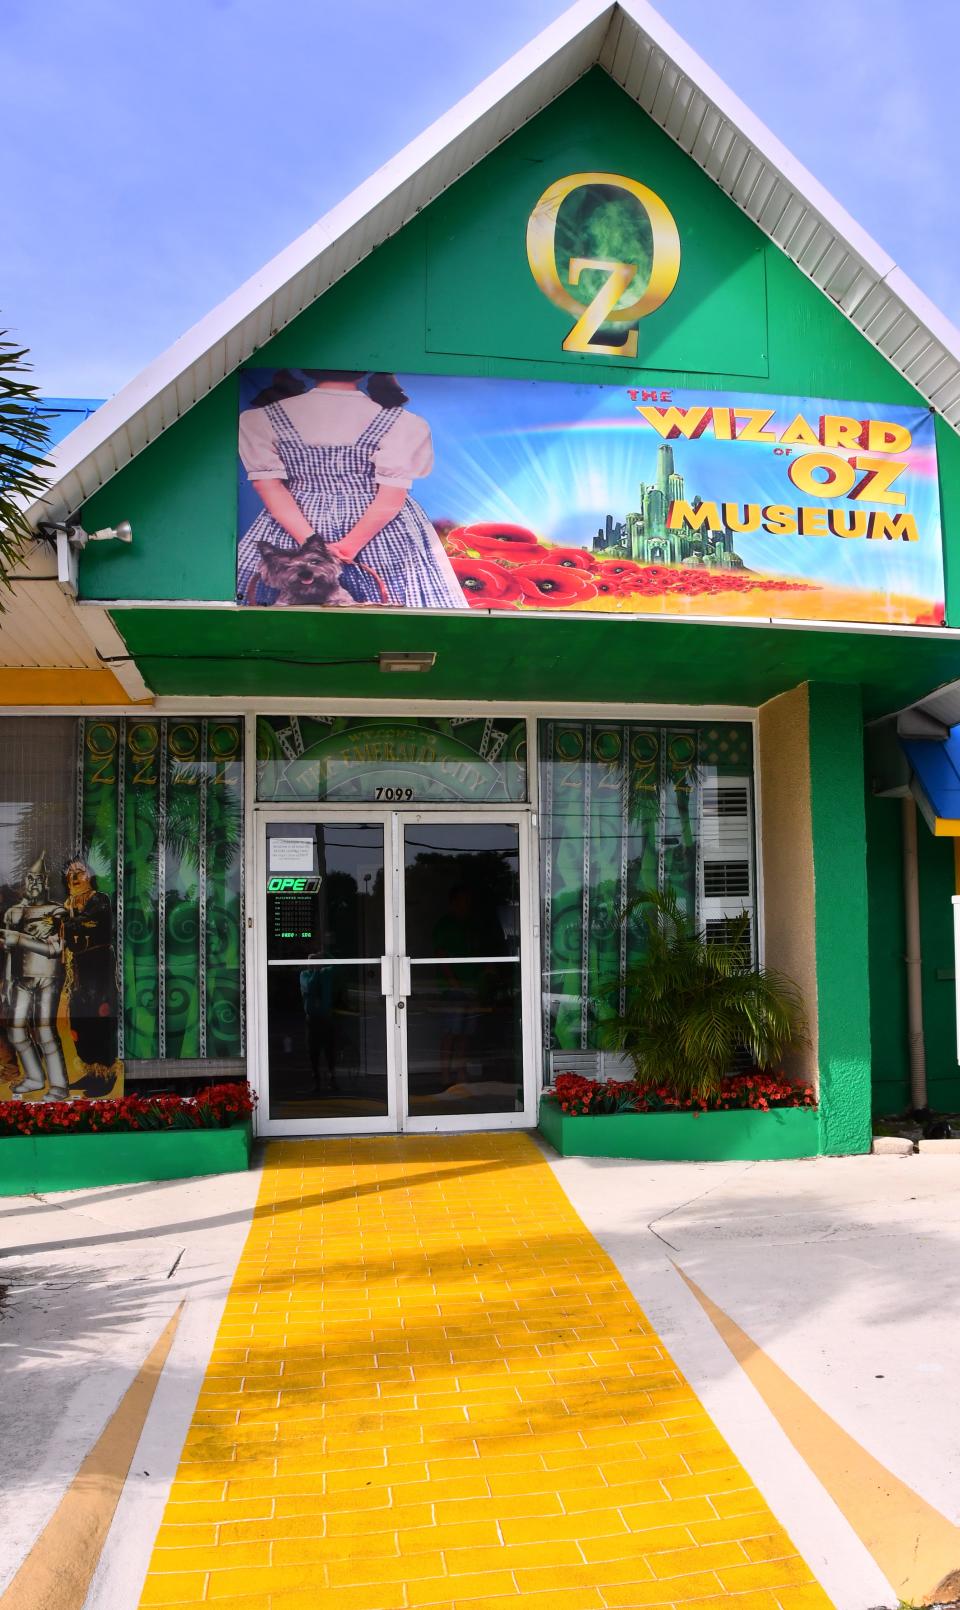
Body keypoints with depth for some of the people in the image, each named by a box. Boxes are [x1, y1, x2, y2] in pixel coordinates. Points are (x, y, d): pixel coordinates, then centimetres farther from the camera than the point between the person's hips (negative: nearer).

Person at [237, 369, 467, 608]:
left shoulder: (259, 418, -4)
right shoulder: (401, 422, -11)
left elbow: (268, 485, -8)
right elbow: (391, 499, -15)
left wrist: (311, 543, -13)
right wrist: (350, 547, -14)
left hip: (294, 525, 2)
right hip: (380, 534, -2)